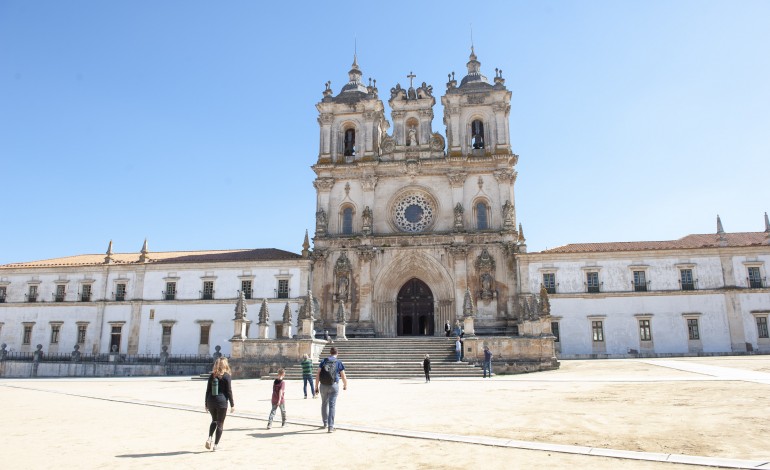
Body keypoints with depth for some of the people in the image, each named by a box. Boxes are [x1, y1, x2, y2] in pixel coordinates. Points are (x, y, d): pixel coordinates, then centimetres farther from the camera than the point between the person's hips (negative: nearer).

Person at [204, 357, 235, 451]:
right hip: (222, 402, -4)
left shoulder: (212, 376, 5)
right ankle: (215, 445, 5)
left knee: (214, 421, 22)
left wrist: (206, 404, 15)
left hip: (211, 401, 4)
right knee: (220, 423, 6)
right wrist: (232, 405, -2)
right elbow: (229, 391, -8)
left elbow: (208, 391, 8)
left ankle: (209, 439, 3)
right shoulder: (226, 376, -7)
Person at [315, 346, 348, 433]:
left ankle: (325, 423, 32)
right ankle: (330, 426, -6)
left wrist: (316, 387, 5)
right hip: (334, 386, -2)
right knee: (332, 406, -1)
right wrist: (345, 385, 20)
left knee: (324, 404, 19)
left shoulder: (323, 361, 5)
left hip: (323, 386, 2)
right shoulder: (339, 363, 1)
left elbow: (318, 375, 0)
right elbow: (344, 377, 2)